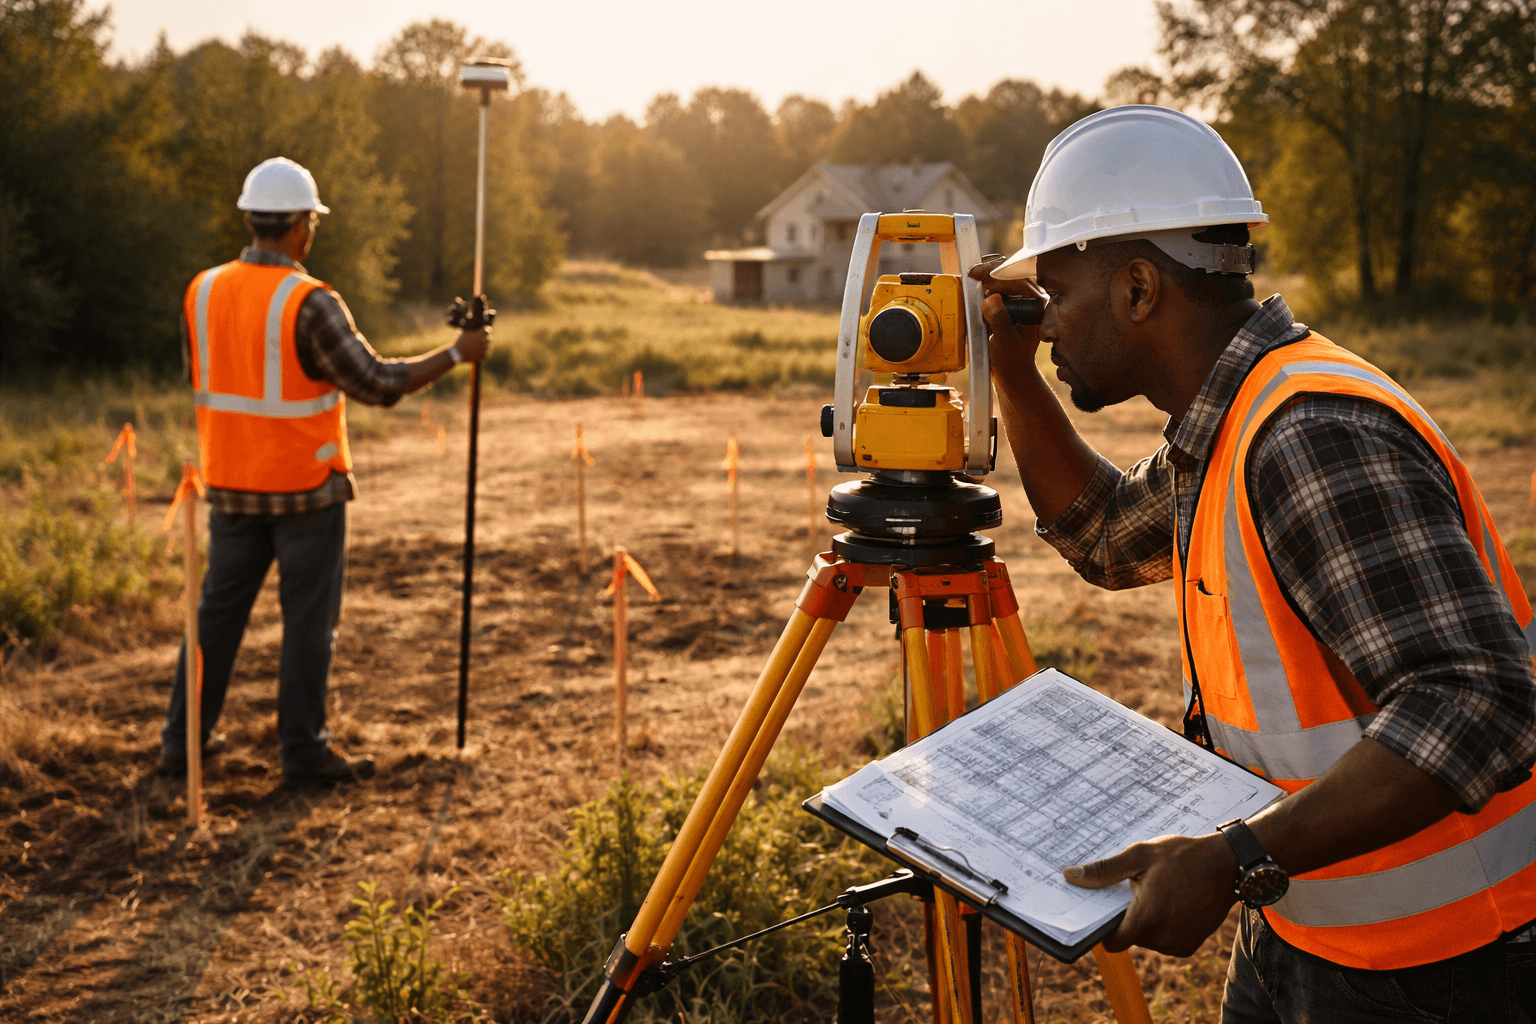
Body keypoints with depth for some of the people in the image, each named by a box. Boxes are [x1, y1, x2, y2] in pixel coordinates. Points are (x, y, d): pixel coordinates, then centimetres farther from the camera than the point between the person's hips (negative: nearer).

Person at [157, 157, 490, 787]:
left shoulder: (203, 292, 1)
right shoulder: (309, 304, -18)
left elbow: (199, 382, 13)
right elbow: (378, 384, -16)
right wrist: (456, 353, -6)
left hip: (230, 486, 6)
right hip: (306, 488, -6)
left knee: (218, 610, 16)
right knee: (309, 621, 5)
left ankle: (182, 740, 22)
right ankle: (303, 752, 11)